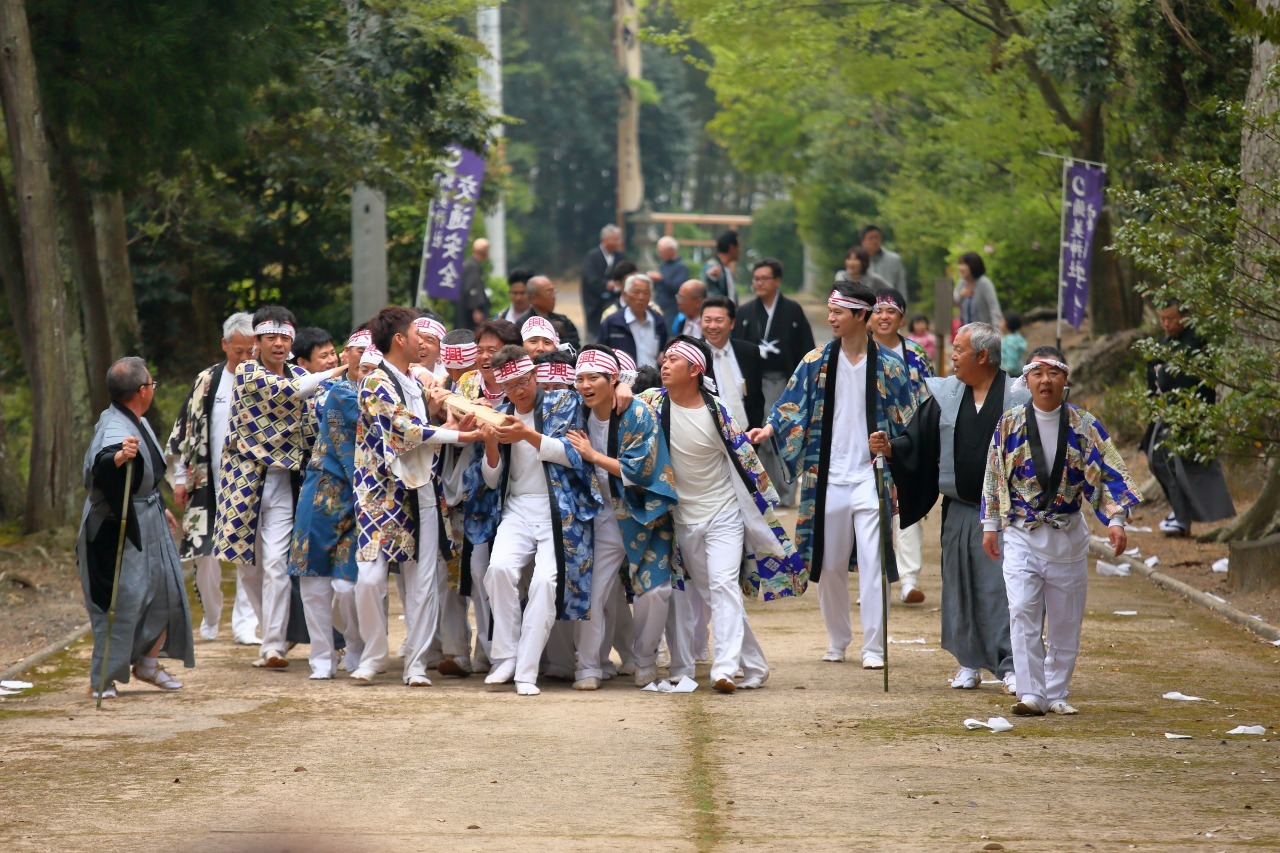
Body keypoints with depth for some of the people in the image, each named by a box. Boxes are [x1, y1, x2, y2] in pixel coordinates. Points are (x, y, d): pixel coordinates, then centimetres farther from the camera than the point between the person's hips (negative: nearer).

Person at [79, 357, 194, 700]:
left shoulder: (138, 422, 8)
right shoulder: (115, 430, -24)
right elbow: (100, 468, -46)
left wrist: (160, 508, 31)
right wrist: (117, 457, -66)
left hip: (148, 523, 10)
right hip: (120, 529, -10)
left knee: (167, 592, 14)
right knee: (122, 601, -7)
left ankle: (147, 663, 29)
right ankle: (101, 680, 3)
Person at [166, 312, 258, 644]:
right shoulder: (206, 382, 7)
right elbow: (185, 429, 10)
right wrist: (180, 477, 7)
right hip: (208, 486, 1)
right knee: (206, 556, -1)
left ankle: (245, 623, 1)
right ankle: (210, 622, 15)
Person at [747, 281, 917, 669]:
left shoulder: (888, 365, 0)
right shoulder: (817, 362, 5)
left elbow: (906, 421, 4)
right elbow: (792, 404, 1)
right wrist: (769, 429, -18)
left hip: (870, 475, -2)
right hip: (827, 476, 3)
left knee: (871, 563, -8)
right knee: (828, 564, 7)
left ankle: (874, 647, -4)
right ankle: (837, 639, 24)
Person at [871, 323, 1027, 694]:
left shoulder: (1017, 398, -5)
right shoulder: (944, 396, 7)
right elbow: (919, 441, 7)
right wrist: (891, 448, -12)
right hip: (959, 508, 4)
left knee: (1001, 584, -8)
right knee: (961, 583, 8)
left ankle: (1008, 664, -4)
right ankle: (969, 663, 19)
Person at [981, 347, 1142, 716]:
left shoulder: (1084, 426, 0)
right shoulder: (1009, 423, 2)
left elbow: (1111, 474, -1)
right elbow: (994, 475, 9)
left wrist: (1115, 520, -13)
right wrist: (990, 525, 9)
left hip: (1068, 535, 1)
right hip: (1021, 536, -1)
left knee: (1065, 622, 7)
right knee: (1023, 613, -14)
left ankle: (1056, 693, 19)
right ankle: (1031, 694, -13)